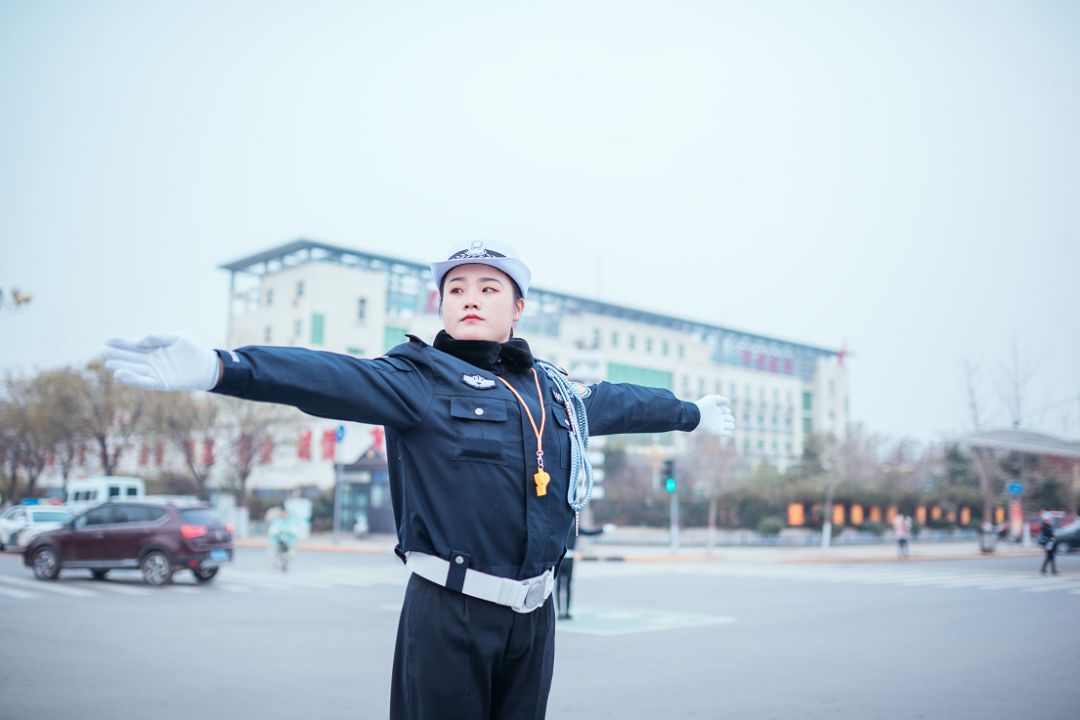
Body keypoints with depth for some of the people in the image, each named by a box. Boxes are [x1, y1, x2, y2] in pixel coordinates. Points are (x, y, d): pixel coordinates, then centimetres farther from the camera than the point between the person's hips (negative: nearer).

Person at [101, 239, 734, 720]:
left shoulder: (555, 388, 12)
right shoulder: (423, 377, -7)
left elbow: (621, 403, 30)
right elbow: (335, 379, -24)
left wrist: (693, 413, 45)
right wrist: (220, 367, -40)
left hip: (533, 613, 5)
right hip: (450, 612, -5)